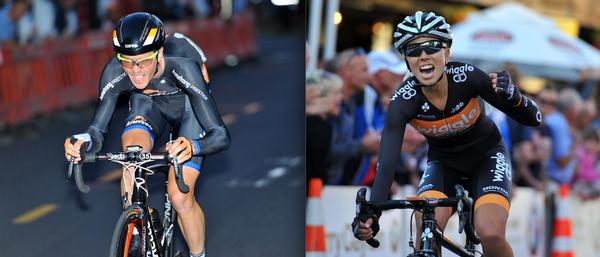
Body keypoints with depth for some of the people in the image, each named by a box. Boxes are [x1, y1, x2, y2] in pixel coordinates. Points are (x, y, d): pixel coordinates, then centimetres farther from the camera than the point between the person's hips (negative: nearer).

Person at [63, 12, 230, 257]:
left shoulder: (182, 67, -40)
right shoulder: (114, 72, -33)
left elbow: (221, 136, -44)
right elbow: (98, 129, -30)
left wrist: (191, 147, -65)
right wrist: (84, 141, -53)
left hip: (189, 107, -3)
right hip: (149, 104, 3)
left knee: (180, 197, -17)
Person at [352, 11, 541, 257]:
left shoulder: (467, 77, -27)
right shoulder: (403, 101, -26)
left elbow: (533, 119, -20)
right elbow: (386, 164, -32)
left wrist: (511, 94, -42)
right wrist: (371, 214, -48)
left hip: (486, 155, -1)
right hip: (443, 162, 1)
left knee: (490, 234, -26)